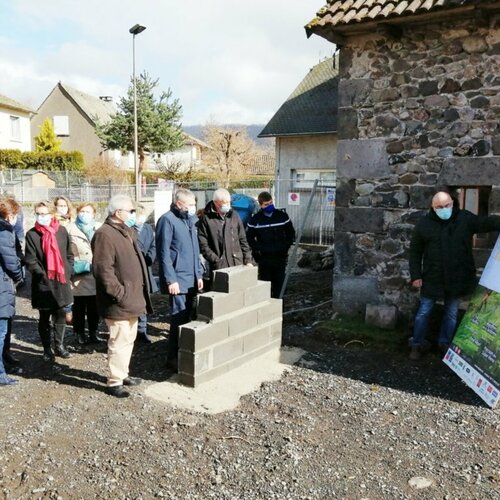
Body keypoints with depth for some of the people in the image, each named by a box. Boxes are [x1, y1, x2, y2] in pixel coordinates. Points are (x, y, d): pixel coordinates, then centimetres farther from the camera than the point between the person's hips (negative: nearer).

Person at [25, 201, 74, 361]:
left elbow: (69, 254, 10)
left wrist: (68, 273, 2)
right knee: (44, 318, 10)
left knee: (60, 316, 9)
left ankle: (59, 344, 24)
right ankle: (47, 349, 21)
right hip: (43, 283, -2)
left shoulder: (62, 230, 4)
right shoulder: (32, 234, -4)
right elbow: (30, 260, -7)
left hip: (62, 281, 2)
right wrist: (43, 275, -15)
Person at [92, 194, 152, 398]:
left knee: (128, 339, 20)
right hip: (119, 303, -10)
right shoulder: (105, 235, -18)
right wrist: (120, 293, -23)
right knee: (119, 342, -2)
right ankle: (114, 382, 12)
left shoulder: (126, 231, 15)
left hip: (132, 299, 10)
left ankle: (122, 374, 34)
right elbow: (103, 270, -24)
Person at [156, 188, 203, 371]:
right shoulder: (167, 220, -10)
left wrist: (199, 274, 17)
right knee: (179, 318, -4)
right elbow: (164, 253, -14)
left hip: (191, 280, 8)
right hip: (178, 280, -8)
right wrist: (171, 279, -17)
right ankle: (173, 358, 7)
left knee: (187, 318, 11)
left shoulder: (189, 220, 15)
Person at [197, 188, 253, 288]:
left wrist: (248, 260, 7)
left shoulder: (234, 215, 11)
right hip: (219, 267, -4)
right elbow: (203, 246, -6)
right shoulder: (206, 219, -2)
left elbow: (243, 240, 14)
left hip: (238, 264, 4)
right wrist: (217, 261, -12)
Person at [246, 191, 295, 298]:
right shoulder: (255, 219, 0)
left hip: (280, 257, 1)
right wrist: (257, 249, -3)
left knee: (279, 285, 6)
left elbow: (291, 233, 12)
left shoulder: (282, 216, 2)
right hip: (264, 258, -1)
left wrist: (286, 246, 2)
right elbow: (249, 237, 8)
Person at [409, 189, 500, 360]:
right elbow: (415, 252, 0)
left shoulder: (466, 218, -2)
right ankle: (417, 345, 23)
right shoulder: (424, 224, -5)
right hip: (432, 279, -1)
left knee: (451, 313, 16)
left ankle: (445, 343, 34)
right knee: (424, 312, 8)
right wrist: (415, 275, -5)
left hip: (457, 279, 2)